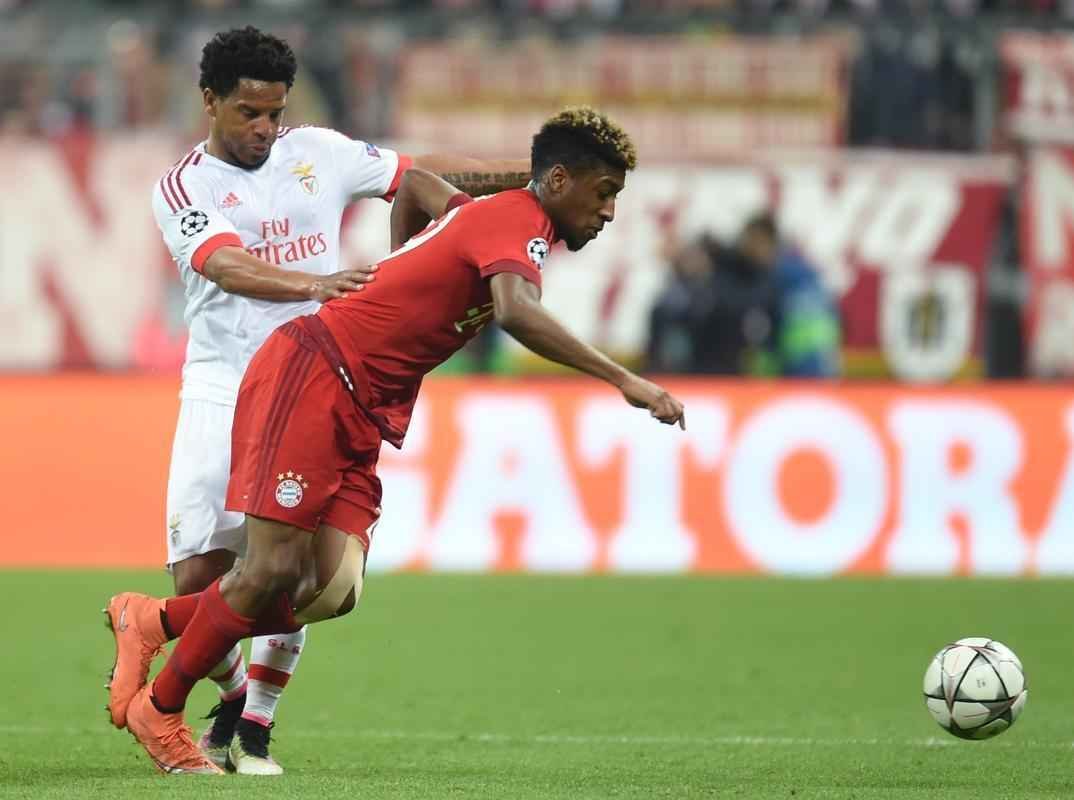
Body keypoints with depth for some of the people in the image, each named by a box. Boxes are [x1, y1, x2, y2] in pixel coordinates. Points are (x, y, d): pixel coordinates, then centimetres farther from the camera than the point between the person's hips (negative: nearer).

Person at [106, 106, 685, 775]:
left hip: (362, 416, 9)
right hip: (310, 375, -9)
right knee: (276, 571, -11)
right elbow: (517, 312, -34)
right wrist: (624, 380, -36)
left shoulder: (482, 214, 17)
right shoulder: (518, 224, -12)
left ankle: (153, 621, 13)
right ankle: (160, 710, 7)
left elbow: (416, 183, 39)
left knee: (333, 591, -4)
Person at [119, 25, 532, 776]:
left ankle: (255, 729, 3)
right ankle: (232, 697, 19)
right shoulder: (183, 188, -3)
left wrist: (535, 173, 7)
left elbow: (424, 175, 13)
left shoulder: (318, 153, 7)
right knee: (197, 573, -8)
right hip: (221, 394, -1)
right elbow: (230, 269, -21)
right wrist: (314, 284, -38)